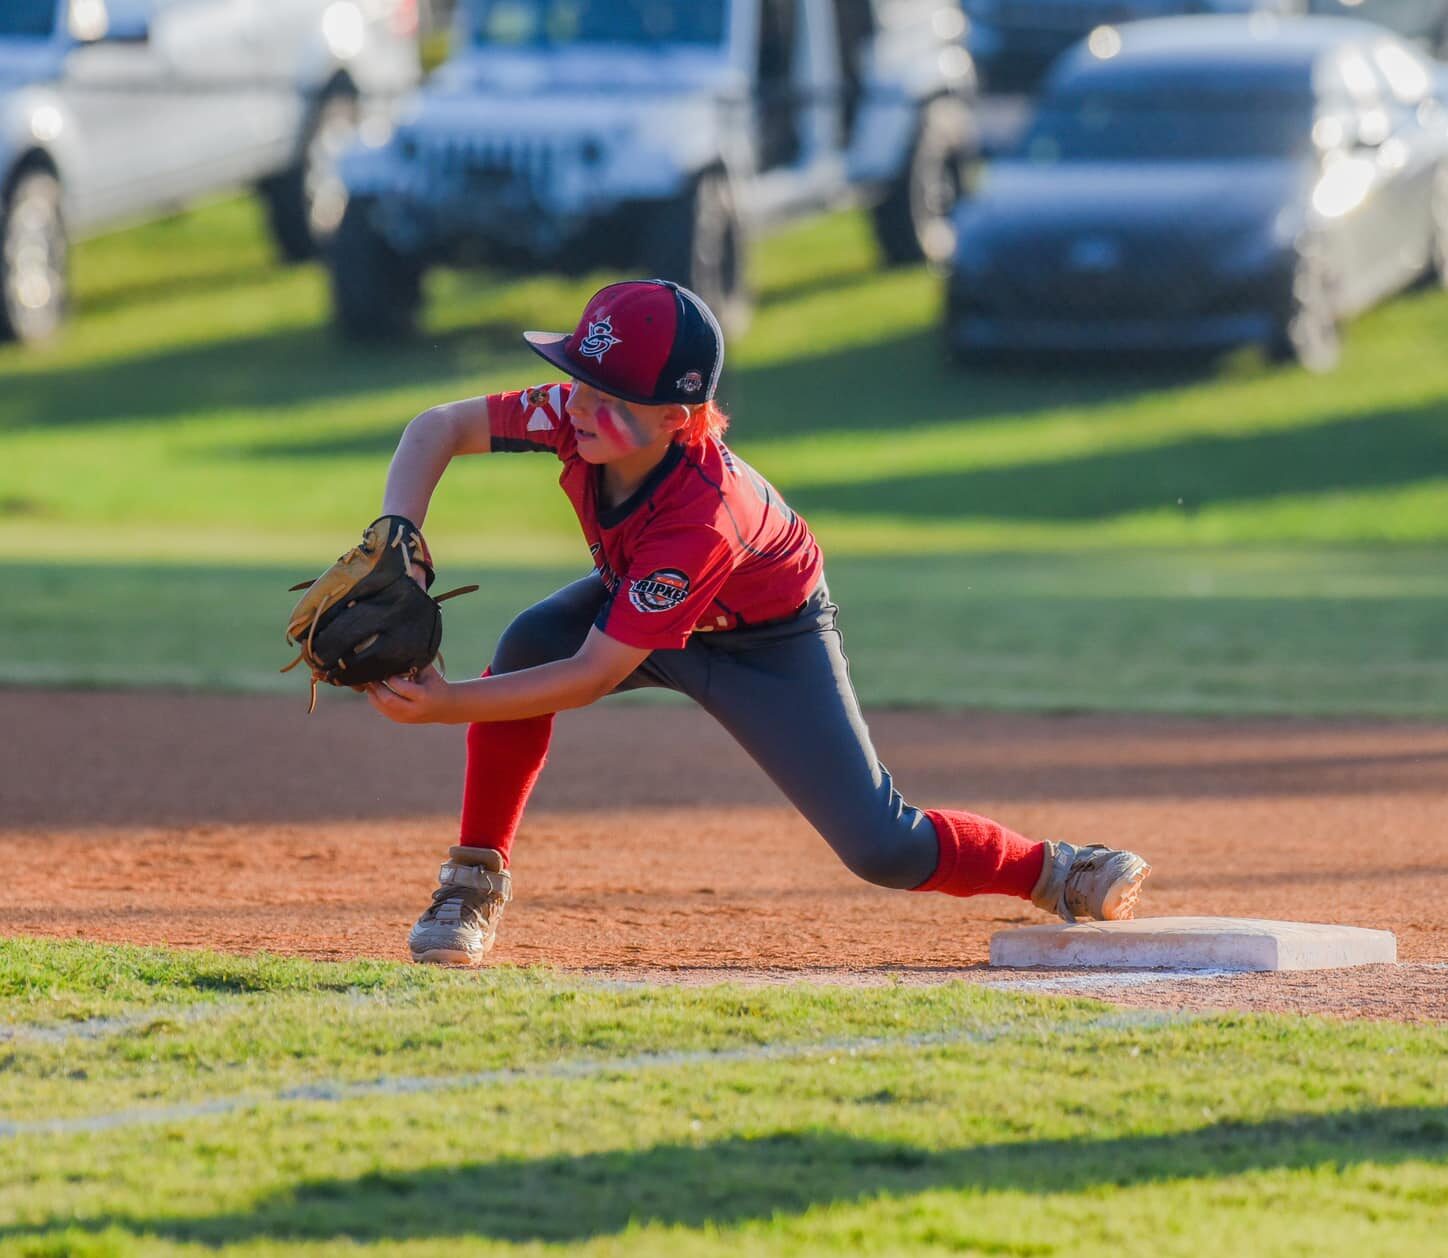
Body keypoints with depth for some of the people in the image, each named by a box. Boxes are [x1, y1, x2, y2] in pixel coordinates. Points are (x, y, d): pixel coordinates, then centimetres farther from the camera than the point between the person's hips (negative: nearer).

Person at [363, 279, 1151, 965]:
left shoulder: (699, 520, -44)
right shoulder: (578, 415, -31)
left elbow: (594, 674, -42)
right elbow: (440, 428, -21)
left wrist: (446, 705, -48)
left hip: (772, 644, -5)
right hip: (633, 597, 5)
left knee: (880, 848, -11)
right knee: (527, 646, -27)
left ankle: (1053, 873, 18)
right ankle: (475, 881, -11)